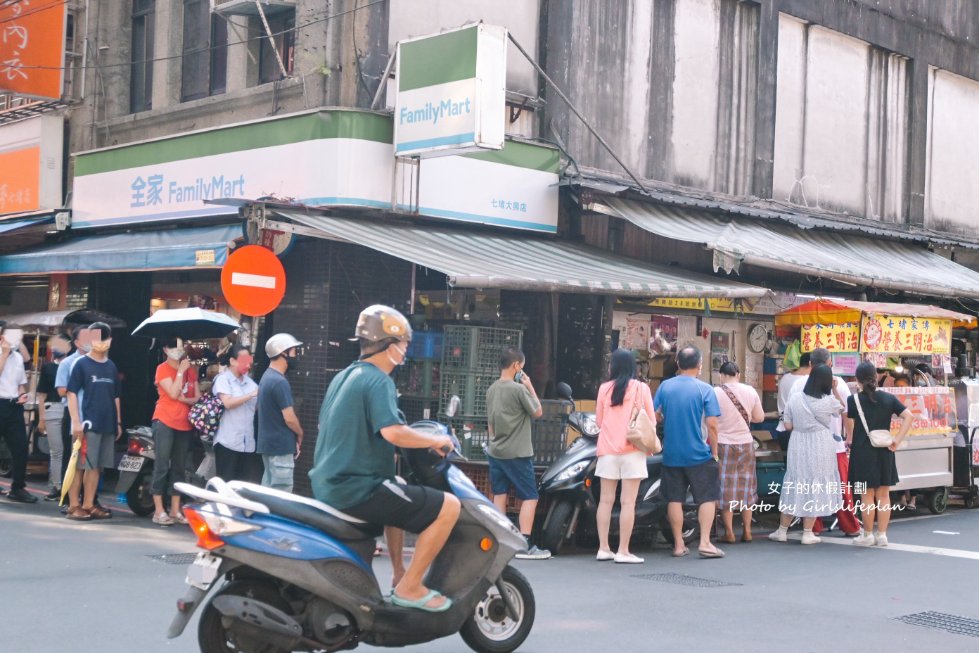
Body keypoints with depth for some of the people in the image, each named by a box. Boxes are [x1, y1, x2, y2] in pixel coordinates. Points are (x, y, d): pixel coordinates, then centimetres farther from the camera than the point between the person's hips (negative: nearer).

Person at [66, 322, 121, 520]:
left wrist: (118, 422, 16)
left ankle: (88, 505, 14)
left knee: (97, 466, 8)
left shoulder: (111, 366, 14)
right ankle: (74, 506, 1)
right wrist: (76, 421, -15)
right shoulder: (81, 364, -3)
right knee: (80, 465, -4)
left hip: (107, 425, 6)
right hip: (87, 423, -6)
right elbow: (72, 393, -7)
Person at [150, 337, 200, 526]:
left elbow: (198, 397, 8)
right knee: (162, 466, -7)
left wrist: (186, 399, -11)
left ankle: (175, 510, 13)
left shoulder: (191, 371, 13)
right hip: (165, 422, -6)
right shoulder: (163, 369, -3)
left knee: (179, 468, 8)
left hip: (185, 424, 6)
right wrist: (181, 371, -11)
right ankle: (159, 511, -5)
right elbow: (173, 393, -15)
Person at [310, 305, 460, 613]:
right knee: (448, 507, -10)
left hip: (328, 484, 10)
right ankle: (409, 587, -6)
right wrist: (437, 441, -12)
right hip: (359, 488, -10)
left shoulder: (343, 377, 14)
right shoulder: (378, 381, -14)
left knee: (400, 489, 36)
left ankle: (400, 574, 35)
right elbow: (393, 432, -28)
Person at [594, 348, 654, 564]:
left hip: (608, 450, 3)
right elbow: (651, 421, 1)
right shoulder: (641, 388, -2)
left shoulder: (605, 388, 3)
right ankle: (623, 551, -4)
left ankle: (603, 548, 11)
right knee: (628, 502, -2)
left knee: (606, 500, 8)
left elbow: (598, 421, 10)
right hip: (632, 451, -3)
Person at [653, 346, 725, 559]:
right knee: (707, 498, 6)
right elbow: (711, 424, -11)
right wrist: (714, 451, 0)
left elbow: (655, 415, 6)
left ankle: (679, 545, 13)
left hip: (671, 454, 3)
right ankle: (705, 543, -1)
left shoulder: (665, 386, 1)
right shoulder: (704, 389, -8)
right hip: (699, 454, -3)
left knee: (674, 499, 9)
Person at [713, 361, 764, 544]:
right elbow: (760, 417, 7)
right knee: (746, 487, 12)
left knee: (726, 488, 4)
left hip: (723, 444, -3)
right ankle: (747, 530, 13)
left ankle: (729, 532, 4)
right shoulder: (750, 391, -2)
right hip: (746, 443, 3)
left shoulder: (715, 393, -12)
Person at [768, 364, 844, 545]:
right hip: (820, 449, -3)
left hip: (798, 447, 3)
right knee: (815, 488, 7)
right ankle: (808, 533, 10)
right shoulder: (828, 401, -11)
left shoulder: (795, 398, -5)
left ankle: (782, 531, 17)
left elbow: (788, 425, 0)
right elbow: (841, 408, 11)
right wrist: (834, 389, 13)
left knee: (794, 486, 12)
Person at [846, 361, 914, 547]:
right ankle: (882, 535, 12)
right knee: (883, 494, 9)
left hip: (862, 451, -3)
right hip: (884, 451, 3)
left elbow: (849, 423, -9)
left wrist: (849, 439, 9)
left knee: (867, 494, 3)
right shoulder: (888, 398, 3)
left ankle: (868, 535, 8)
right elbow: (909, 417, -3)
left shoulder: (853, 400, -6)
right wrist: (897, 440, -2)